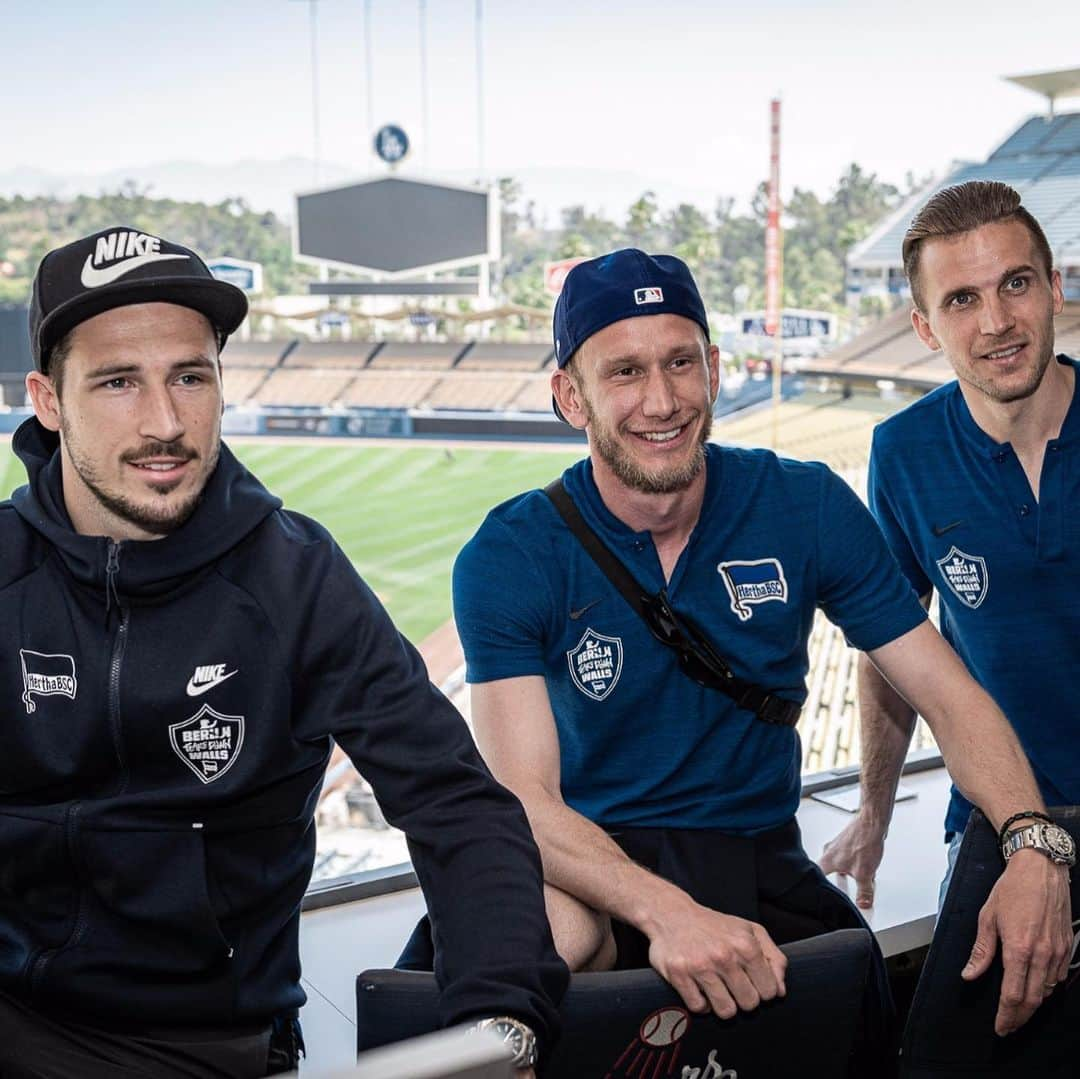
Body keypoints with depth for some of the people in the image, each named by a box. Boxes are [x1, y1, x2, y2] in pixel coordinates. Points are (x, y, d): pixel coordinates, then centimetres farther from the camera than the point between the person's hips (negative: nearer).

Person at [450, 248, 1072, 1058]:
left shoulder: (807, 508, -4)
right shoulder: (509, 558, -11)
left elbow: (950, 697, -5)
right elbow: (524, 798, -21)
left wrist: (1035, 847, -24)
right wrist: (667, 911, -39)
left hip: (767, 867, 4)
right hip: (600, 868, -3)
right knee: (547, 936, -35)